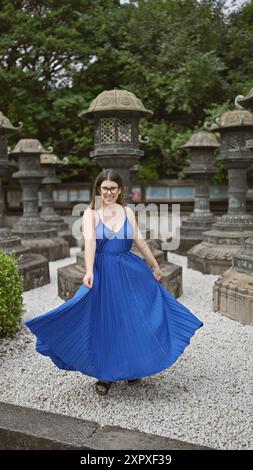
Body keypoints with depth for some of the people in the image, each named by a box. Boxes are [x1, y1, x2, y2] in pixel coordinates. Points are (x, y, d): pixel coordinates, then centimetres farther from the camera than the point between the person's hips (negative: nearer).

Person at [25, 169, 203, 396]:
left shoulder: (128, 212, 5)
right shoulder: (91, 213, -5)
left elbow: (140, 241, 10)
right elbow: (90, 241, -22)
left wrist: (155, 266, 14)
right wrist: (89, 271, -36)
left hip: (129, 271, 3)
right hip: (102, 273, -2)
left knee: (132, 320, 8)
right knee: (104, 323, 4)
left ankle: (132, 367, 29)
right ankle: (105, 375, 20)